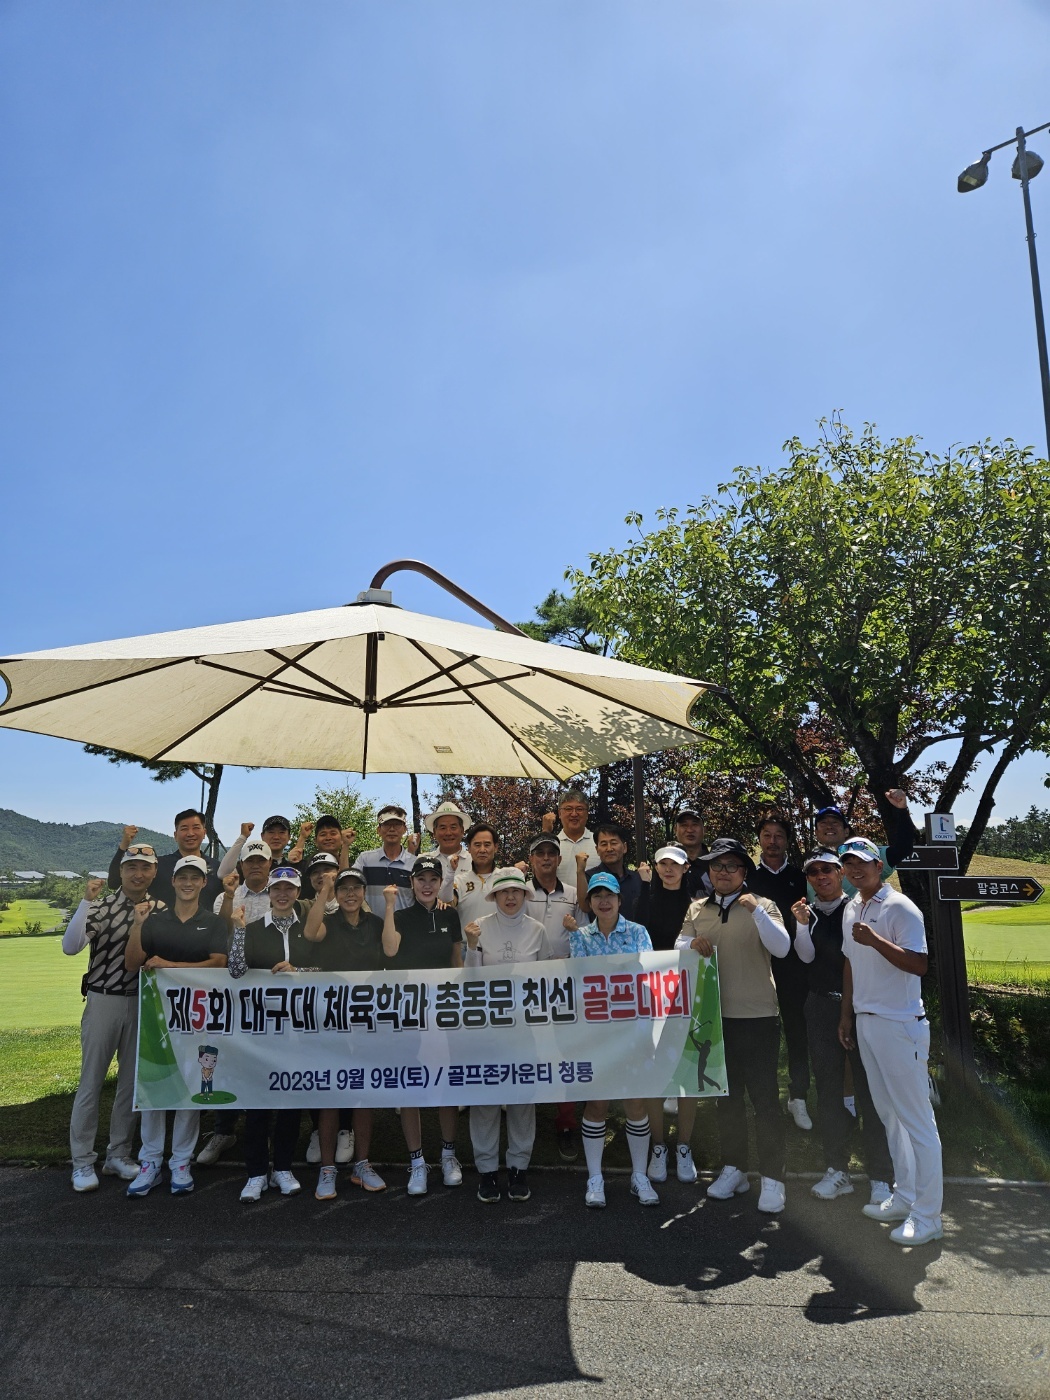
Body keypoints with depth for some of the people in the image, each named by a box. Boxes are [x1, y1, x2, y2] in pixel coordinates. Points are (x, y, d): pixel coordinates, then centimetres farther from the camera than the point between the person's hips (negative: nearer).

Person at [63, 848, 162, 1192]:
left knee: (132, 1082, 11)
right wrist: (86, 902, -28)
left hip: (143, 1003, 4)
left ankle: (118, 1155, 25)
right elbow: (70, 947, -21)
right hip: (103, 1000, -4)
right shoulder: (102, 907, -10)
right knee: (91, 1082, 4)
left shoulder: (160, 910, 2)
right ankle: (82, 1162, 16)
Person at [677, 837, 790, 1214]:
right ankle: (733, 1169, 28)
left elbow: (781, 948, -16)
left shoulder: (762, 907, -2)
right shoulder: (696, 910, 8)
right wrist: (692, 944, -17)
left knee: (764, 1098, 1)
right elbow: (679, 951, 4)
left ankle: (772, 1179, 13)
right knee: (726, 1097, 15)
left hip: (757, 1016, -4)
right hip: (714, 1016, 4)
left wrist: (756, 911, -28)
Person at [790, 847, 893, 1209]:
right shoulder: (808, 912, 6)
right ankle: (837, 1170, 20)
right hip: (822, 1007, 3)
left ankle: (879, 1177, 10)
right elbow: (806, 956, -6)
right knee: (828, 1088, 9)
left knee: (868, 1088, 1)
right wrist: (802, 924, -20)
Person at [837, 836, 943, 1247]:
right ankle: (903, 1197, 28)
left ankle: (927, 1215, 7)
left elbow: (919, 964, -21)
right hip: (866, 1022, 8)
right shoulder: (851, 909, 11)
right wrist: (847, 1013, 19)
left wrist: (875, 940, -31)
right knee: (890, 1115, 16)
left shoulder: (900, 908, -13)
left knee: (916, 1118, -1)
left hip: (900, 1025, -8)